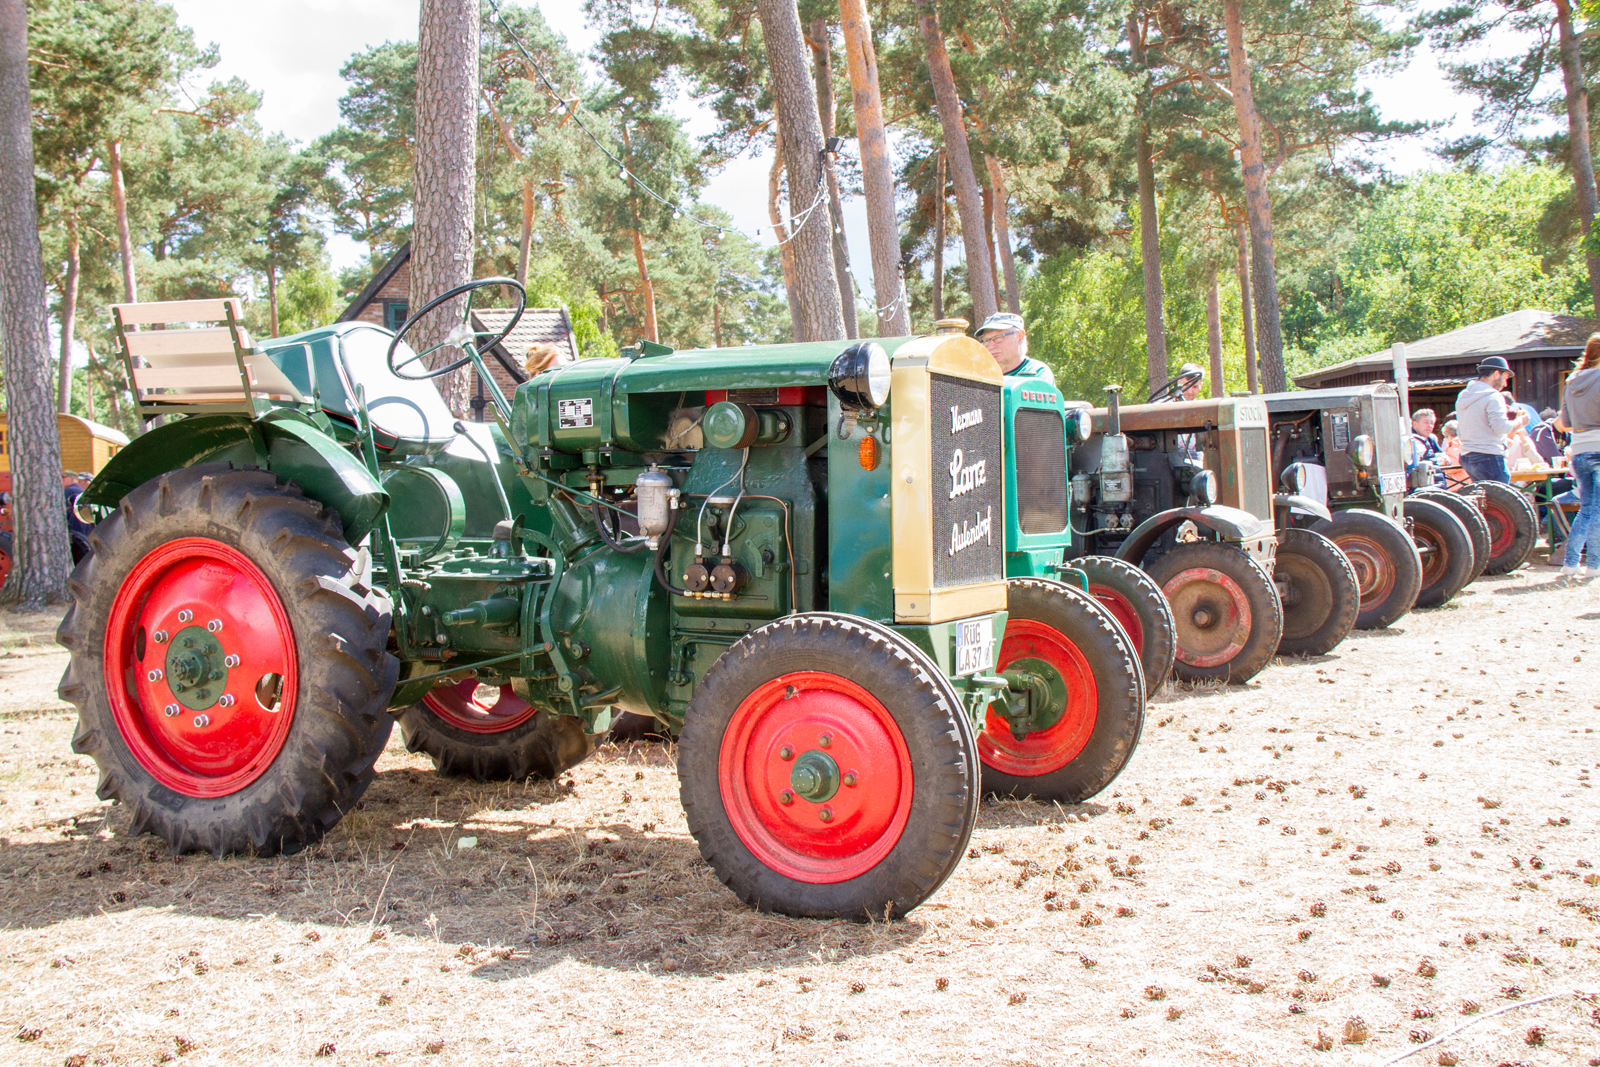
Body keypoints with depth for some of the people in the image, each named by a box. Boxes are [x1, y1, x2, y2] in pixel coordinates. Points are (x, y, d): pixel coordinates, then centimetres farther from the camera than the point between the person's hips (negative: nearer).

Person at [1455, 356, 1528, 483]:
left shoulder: (1462, 397, 16)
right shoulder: (1493, 396, -10)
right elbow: (1501, 427, -18)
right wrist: (1520, 421, 0)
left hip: (1466, 457, 8)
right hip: (1488, 457, -8)